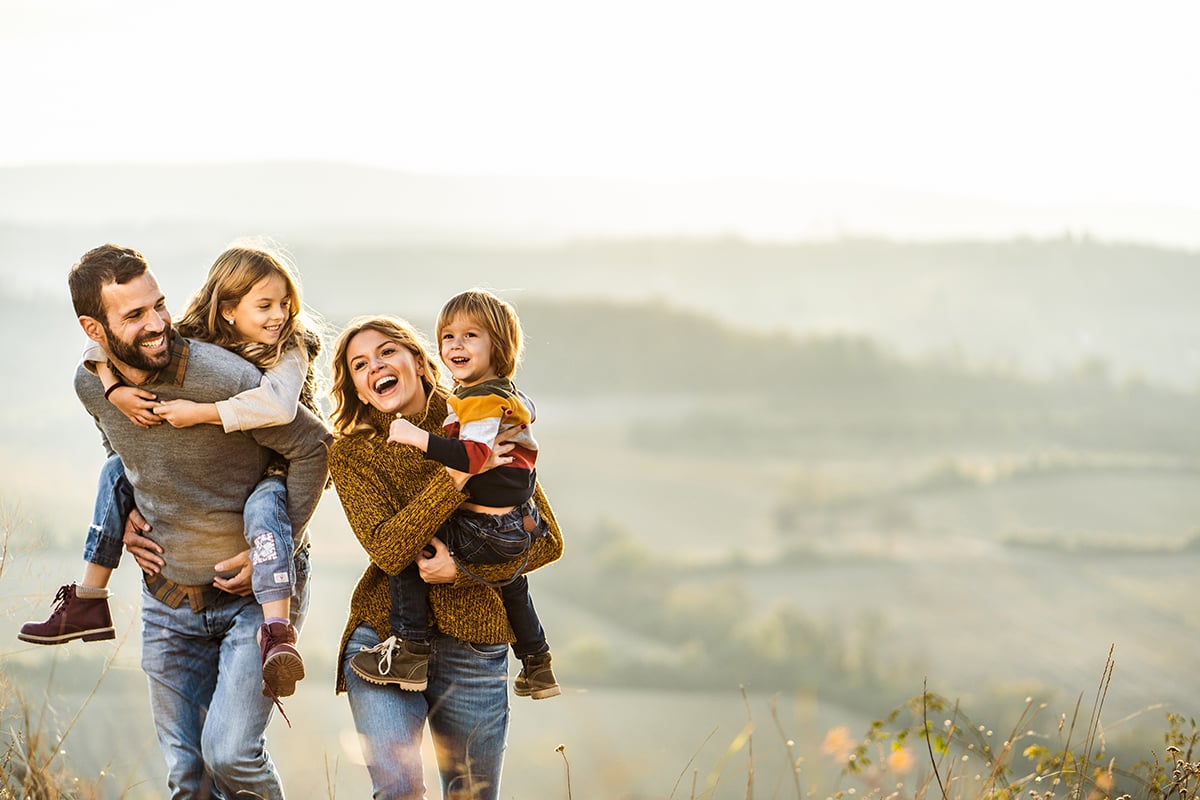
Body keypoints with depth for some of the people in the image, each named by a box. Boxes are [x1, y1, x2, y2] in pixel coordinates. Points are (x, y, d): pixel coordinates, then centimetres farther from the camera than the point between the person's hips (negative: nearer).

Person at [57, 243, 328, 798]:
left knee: (230, 752, -17)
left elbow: (312, 447, -15)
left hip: (256, 590, -5)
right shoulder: (91, 385, -6)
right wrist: (127, 519, 4)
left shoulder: (225, 378, -26)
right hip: (168, 597, 5)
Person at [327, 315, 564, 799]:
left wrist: (462, 568, -13)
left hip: (473, 647, 1)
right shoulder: (351, 454, 3)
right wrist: (457, 477, -21)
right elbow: (388, 550, -12)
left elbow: (548, 540, 1)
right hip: (384, 640, -1)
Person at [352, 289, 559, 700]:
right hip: (520, 526, 11)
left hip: (486, 533, -11)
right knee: (509, 578, 36)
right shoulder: (507, 394, 13)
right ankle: (537, 668, 50)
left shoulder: (482, 400, -19)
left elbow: (472, 457, -33)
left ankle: (410, 653, -9)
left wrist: (416, 437, -32)